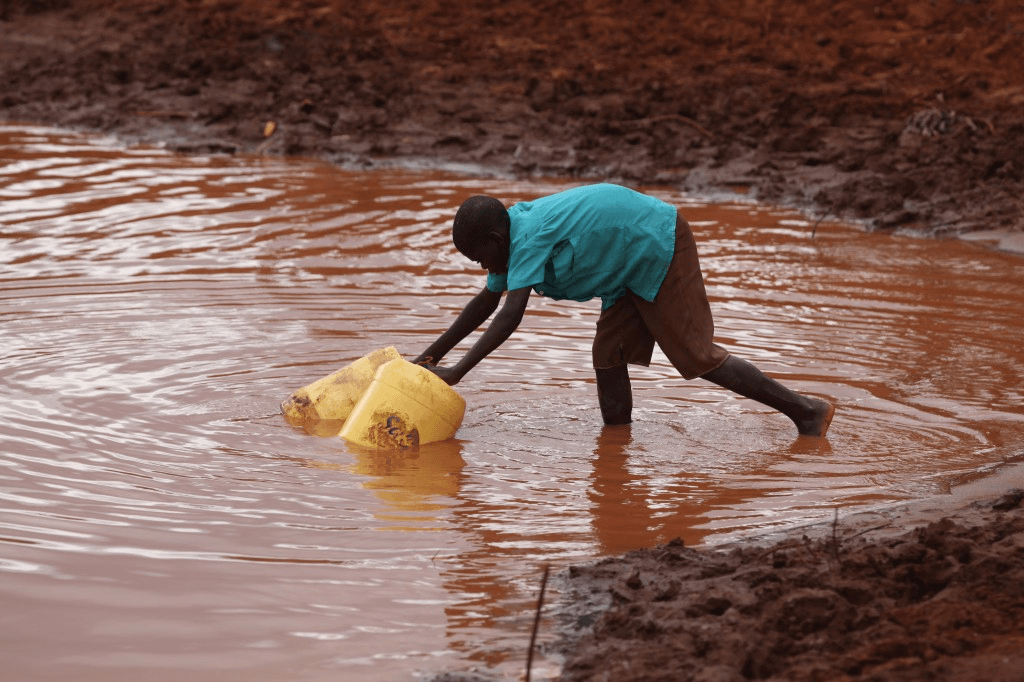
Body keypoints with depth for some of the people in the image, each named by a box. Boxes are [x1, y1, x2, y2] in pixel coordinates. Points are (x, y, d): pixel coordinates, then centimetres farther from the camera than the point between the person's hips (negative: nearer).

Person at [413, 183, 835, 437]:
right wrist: (430, 357, 12)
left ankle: (807, 411, -1)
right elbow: (485, 304, 15)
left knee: (697, 356, -6)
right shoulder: (512, 235, 4)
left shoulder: (528, 238, -25)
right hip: (636, 264, 10)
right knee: (608, 355, 5)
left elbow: (510, 316, -34)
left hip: (660, 245, -10)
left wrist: (456, 373, -35)